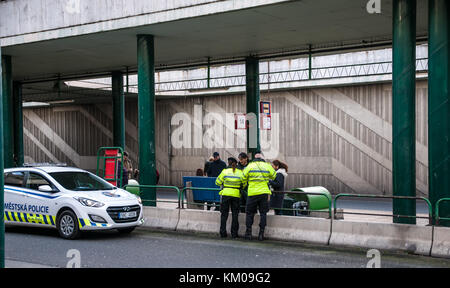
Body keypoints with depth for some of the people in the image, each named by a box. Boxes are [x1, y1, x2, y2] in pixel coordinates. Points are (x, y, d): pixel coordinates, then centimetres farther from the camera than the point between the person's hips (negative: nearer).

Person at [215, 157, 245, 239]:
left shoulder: (225, 171, -2)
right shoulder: (240, 172, 1)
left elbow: (218, 182, 4)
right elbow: (244, 184, 8)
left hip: (225, 194, -1)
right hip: (236, 195, 1)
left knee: (224, 214, 9)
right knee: (235, 214, 9)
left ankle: (223, 232, 7)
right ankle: (234, 233, 9)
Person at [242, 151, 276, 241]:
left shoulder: (250, 166, -1)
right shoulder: (267, 166, 2)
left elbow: (243, 178, 4)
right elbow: (273, 176, 15)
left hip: (252, 193, -1)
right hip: (264, 193, 1)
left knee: (249, 213, 10)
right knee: (263, 213, 7)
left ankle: (248, 233, 8)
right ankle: (261, 234, 4)